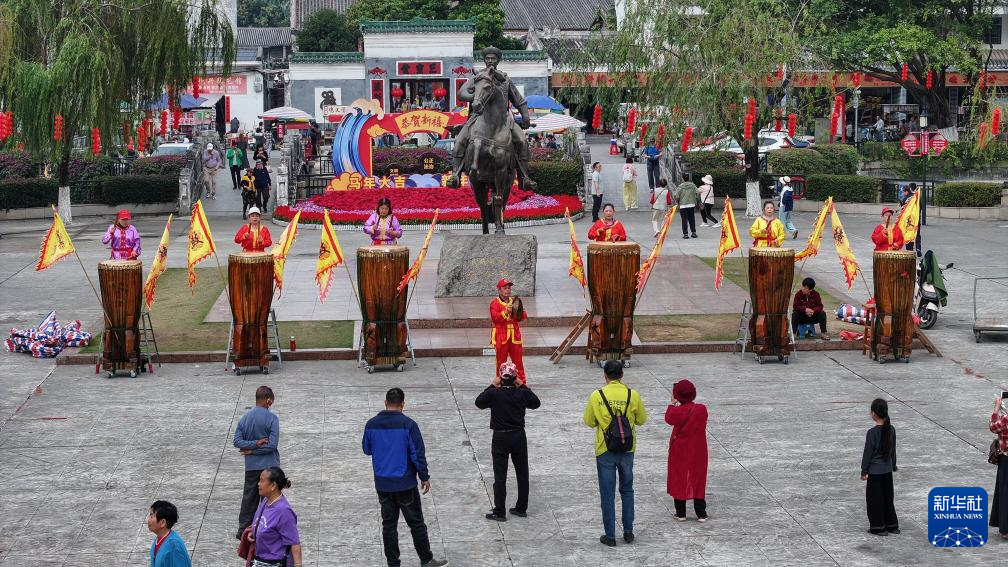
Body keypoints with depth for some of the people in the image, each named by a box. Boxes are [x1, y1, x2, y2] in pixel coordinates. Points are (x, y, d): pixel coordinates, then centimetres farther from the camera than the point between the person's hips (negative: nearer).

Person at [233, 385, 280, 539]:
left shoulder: (245, 418, 1)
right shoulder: (272, 418, -13)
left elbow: (237, 441, -4)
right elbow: (272, 444, -17)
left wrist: (254, 444, -11)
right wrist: (256, 447, -7)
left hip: (251, 466, 4)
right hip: (269, 465, -4)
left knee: (249, 498, 12)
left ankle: (243, 530, 15)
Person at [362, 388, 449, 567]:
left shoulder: (371, 424, -3)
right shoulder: (408, 425, -15)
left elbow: (366, 449, 11)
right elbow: (418, 454, -13)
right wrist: (424, 477, -2)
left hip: (382, 484, 3)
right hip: (405, 484, -3)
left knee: (389, 524, 11)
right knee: (416, 522, 8)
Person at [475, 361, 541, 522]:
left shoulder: (494, 393, -15)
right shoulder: (522, 393, -7)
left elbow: (479, 402, 3)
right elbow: (536, 403, 12)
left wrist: (492, 386, 5)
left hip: (500, 438, -3)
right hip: (519, 436, 3)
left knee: (500, 476, 2)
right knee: (522, 473, 14)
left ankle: (499, 512, 3)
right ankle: (521, 508, 21)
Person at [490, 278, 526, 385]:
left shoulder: (514, 301, 13)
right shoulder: (495, 303, -1)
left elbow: (524, 317, 9)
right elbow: (494, 317, -15)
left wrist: (519, 311, -13)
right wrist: (505, 312, -27)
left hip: (514, 335, 4)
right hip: (501, 336, -4)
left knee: (518, 360, 4)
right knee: (501, 361, 3)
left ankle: (521, 383, 8)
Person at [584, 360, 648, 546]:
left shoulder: (597, 396, -12)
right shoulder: (632, 395, -8)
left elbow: (589, 421, -2)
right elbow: (641, 420, 3)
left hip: (605, 451, -2)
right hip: (627, 449, 2)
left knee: (607, 494, 6)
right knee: (627, 490, 19)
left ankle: (610, 535, 8)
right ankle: (628, 531, 20)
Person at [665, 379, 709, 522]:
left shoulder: (676, 411, -19)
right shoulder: (702, 409, -11)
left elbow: (668, 419, 1)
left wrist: (672, 404, 12)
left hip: (679, 452, -3)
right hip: (698, 452, 3)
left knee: (679, 480, 10)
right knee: (698, 479, 12)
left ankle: (681, 513, 13)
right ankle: (701, 514, 12)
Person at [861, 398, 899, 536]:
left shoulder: (872, 433, -20)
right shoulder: (891, 430, -2)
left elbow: (868, 453, -14)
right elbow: (893, 450, 8)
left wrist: (864, 471, -5)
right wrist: (893, 466, 20)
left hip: (874, 471, -6)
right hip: (887, 470, 6)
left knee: (874, 499, 7)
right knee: (888, 497, 17)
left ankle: (878, 527, 12)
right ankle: (892, 525, 23)